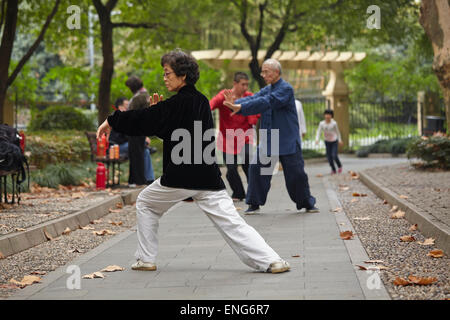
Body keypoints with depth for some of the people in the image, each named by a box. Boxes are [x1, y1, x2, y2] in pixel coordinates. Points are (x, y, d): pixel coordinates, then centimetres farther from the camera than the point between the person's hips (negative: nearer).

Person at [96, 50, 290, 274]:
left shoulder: (177, 104, -11)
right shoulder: (202, 102, 13)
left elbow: (141, 121, -9)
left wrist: (112, 121, 4)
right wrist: (157, 110, 13)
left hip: (179, 177, -6)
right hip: (208, 177, 6)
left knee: (145, 205, 18)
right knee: (231, 222, 0)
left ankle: (146, 259, 20)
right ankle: (271, 261, -12)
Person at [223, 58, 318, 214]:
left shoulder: (286, 89, -13)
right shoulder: (267, 89, 13)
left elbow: (266, 102, -25)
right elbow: (253, 99, -1)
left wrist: (240, 107, -30)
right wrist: (235, 103, -22)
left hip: (287, 141, -6)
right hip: (267, 140, 6)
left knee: (296, 172, -1)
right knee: (257, 169, -2)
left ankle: (307, 203, 17)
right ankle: (254, 204, 9)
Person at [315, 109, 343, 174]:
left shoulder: (334, 123, -15)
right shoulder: (322, 123, -12)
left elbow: (337, 132, -1)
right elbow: (318, 132, -12)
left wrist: (340, 140, 6)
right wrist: (317, 140, -28)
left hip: (334, 141, -2)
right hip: (327, 142, 2)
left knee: (334, 156, -12)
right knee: (329, 157, 2)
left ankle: (339, 166, 16)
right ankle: (333, 169, 20)